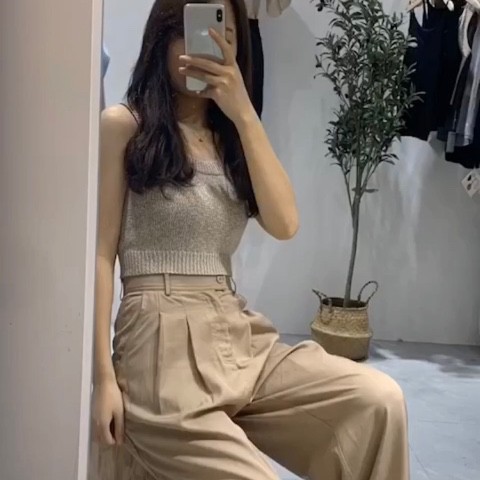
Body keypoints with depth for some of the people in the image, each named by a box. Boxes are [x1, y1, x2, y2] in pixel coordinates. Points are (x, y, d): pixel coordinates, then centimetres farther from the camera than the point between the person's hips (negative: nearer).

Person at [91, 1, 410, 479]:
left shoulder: (232, 137, 17)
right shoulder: (123, 125, 2)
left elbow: (284, 224, -1)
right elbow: (101, 254, -3)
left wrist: (244, 114, -6)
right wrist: (103, 376, -9)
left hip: (238, 335, 5)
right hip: (163, 339, -5)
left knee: (380, 399, -15)